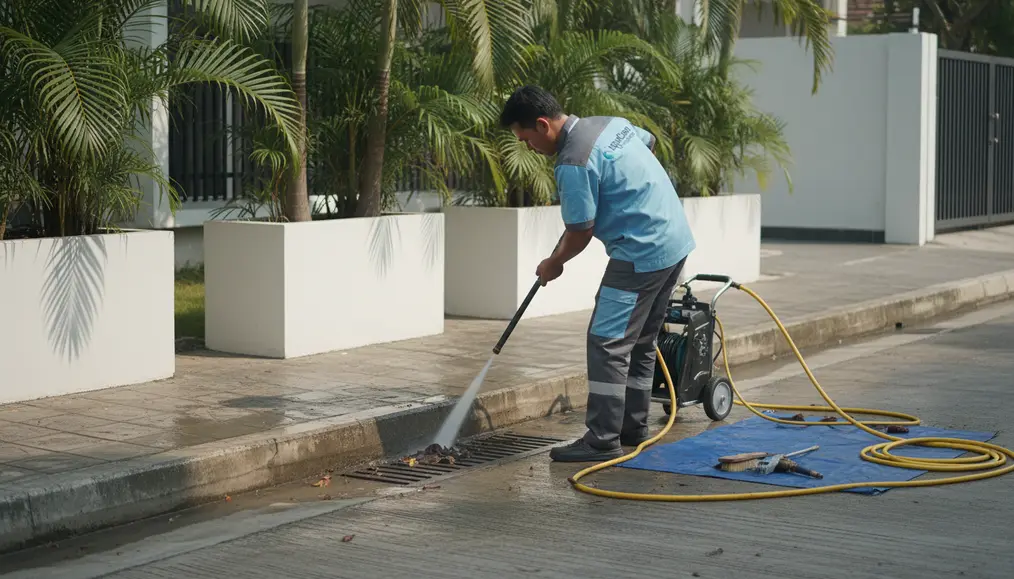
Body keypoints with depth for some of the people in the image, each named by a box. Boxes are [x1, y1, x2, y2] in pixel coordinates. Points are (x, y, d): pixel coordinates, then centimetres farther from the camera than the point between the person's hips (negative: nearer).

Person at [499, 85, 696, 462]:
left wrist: (554, 264, 4)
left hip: (641, 254, -10)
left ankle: (603, 440, -6)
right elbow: (649, 142, 28)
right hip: (676, 240, 10)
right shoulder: (610, 123, 9)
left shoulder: (573, 163, -19)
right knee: (640, 343, 17)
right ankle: (634, 428, 24)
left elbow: (581, 232, -14)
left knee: (607, 344, -6)